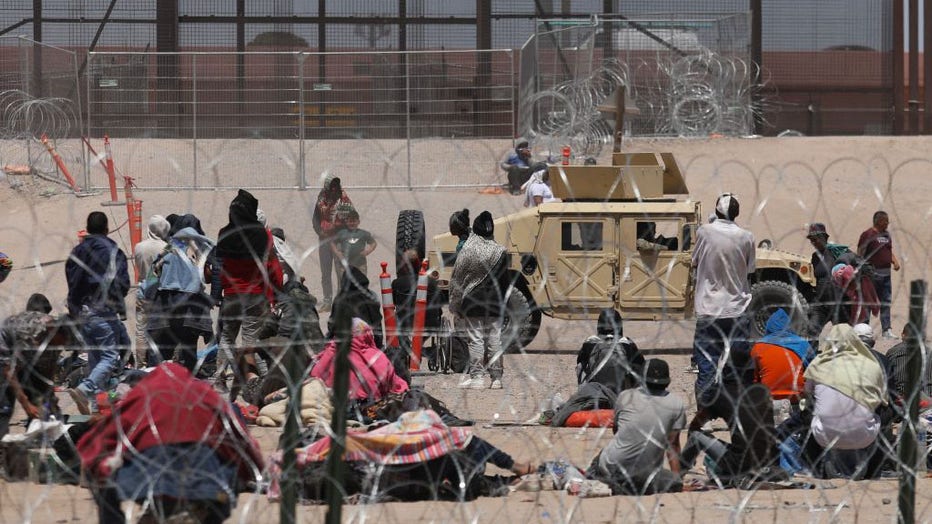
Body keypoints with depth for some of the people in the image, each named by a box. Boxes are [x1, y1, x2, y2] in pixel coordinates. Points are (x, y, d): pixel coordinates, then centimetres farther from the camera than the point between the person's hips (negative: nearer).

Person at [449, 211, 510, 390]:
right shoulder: (500, 252, 0)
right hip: (494, 305, 3)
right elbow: (504, 281, 7)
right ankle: (496, 377, 9)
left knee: (475, 340, 0)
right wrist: (502, 303, 15)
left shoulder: (468, 251, -10)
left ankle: (476, 376, -1)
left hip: (473, 304, -3)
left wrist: (455, 304, 2)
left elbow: (457, 279, -5)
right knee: (494, 340, 7)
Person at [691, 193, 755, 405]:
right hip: (738, 310, 1)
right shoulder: (746, 237, -5)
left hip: (708, 310, -1)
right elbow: (749, 272, 4)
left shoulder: (704, 232, -7)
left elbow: (695, 263, 5)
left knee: (706, 365, 4)